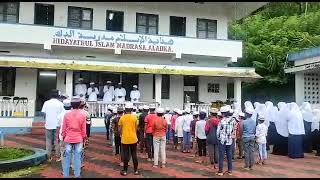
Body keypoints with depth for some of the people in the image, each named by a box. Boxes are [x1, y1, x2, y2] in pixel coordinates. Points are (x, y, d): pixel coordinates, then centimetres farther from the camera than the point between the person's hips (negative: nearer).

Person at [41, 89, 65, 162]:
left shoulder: (46, 103, 0)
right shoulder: (60, 103, -6)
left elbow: (43, 113, -1)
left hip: (48, 125, 2)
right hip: (57, 125, -1)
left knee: (48, 141, 10)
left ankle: (49, 156, 13)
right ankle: (57, 155, 11)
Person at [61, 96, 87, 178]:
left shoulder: (67, 114, -4)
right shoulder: (83, 114, -5)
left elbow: (64, 128, 2)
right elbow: (83, 129, -1)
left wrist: (63, 137, 14)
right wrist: (84, 138, 11)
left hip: (68, 139, 1)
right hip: (79, 139, 0)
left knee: (67, 158, 8)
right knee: (77, 158, 6)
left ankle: (65, 175, 14)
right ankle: (77, 175, 11)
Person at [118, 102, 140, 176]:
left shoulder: (122, 118, -6)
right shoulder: (134, 117, -6)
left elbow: (120, 129, -1)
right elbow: (136, 128, 2)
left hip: (125, 139, 0)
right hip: (133, 139, 1)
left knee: (125, 155, 8)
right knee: (134, 154, 11)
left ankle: (125, 171, 14)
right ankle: (136, 170, 17)